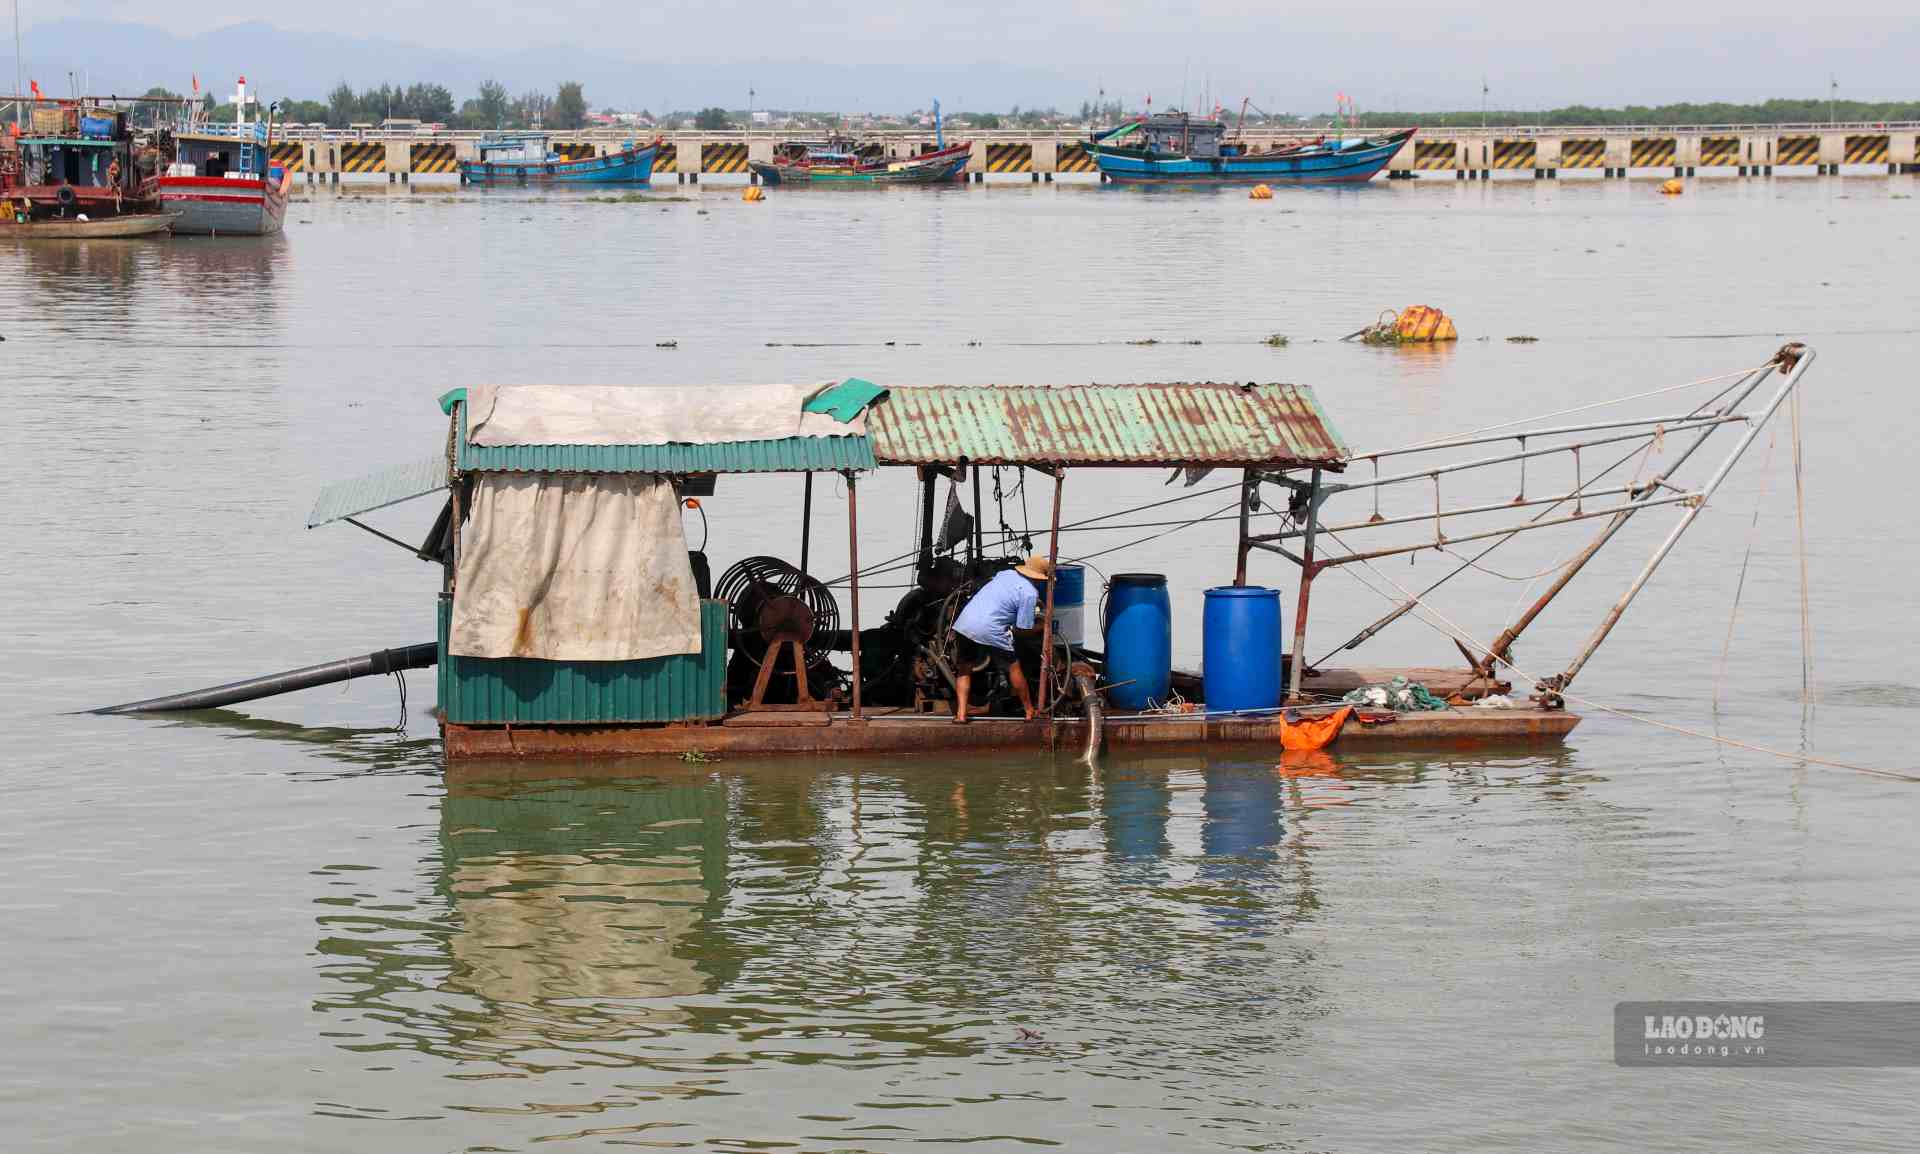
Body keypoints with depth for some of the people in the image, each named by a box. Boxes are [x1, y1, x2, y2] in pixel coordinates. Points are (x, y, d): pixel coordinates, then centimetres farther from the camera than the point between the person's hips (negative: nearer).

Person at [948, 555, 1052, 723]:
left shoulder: (1006, 574, 19)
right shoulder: (1030, 594, -2)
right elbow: (1023, 629, -1)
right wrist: (1041, 627, 20)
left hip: (964, 622, 5)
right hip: (990, 631, -5)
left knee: (964, 670, 21)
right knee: (1014, 668, 14)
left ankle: (961, 713, 9)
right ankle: (1030, 712, 24)